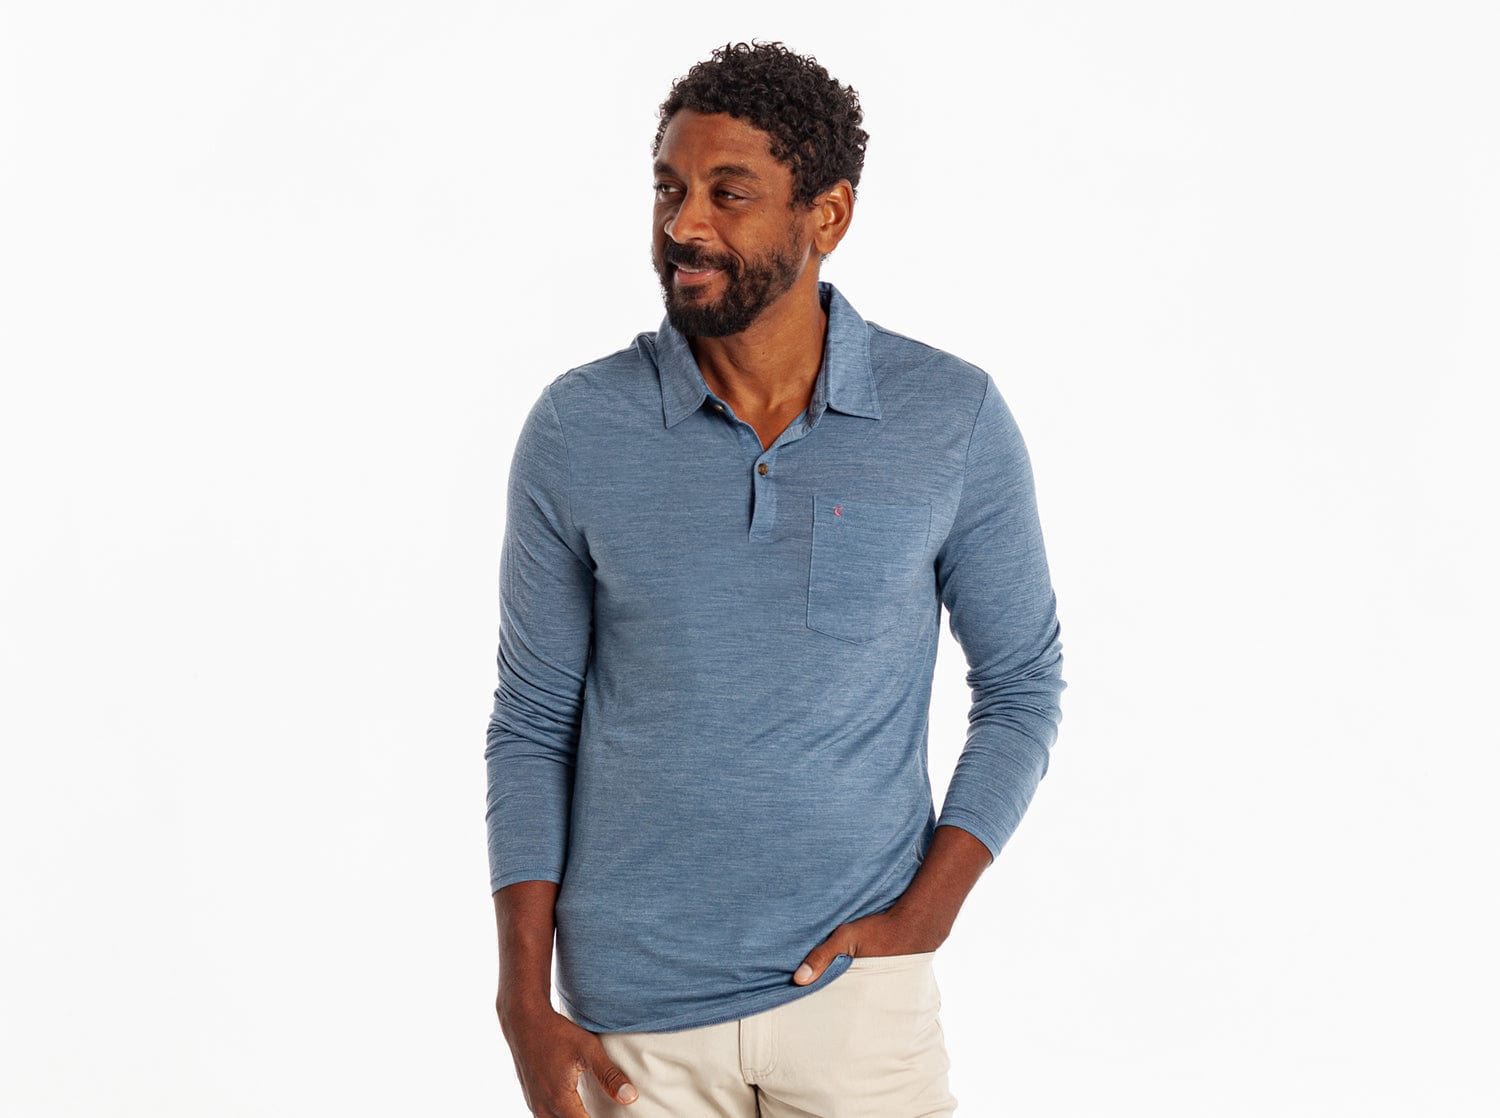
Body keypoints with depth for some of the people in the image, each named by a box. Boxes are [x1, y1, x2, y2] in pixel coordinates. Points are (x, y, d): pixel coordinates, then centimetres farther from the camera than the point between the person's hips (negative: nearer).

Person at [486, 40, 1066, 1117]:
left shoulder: (953, 420, -7)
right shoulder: (577, 428, -6)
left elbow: (1022, 684, 3)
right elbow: (533, 725, 0)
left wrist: (927, 911, -8)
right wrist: (526, 1006, -4)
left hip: (858, 987, 0)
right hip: (635, 1009, 1)